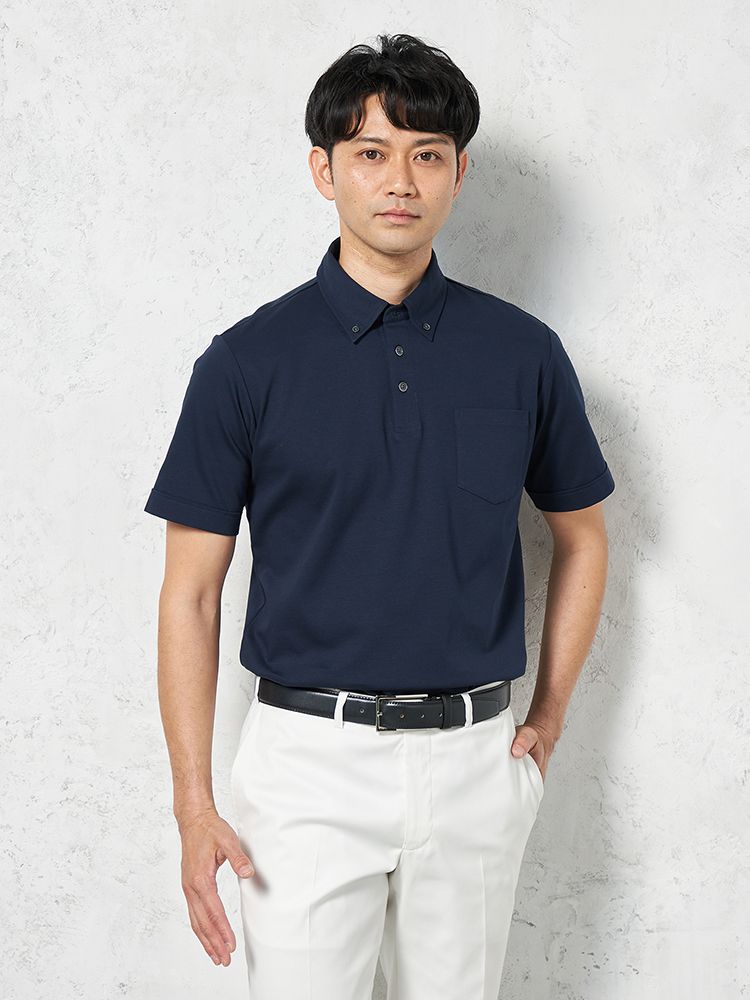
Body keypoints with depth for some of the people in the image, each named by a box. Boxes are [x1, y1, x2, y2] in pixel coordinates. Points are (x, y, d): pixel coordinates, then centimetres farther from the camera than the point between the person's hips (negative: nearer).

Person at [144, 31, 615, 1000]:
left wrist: (549, 714, 9)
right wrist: (194, 802, -7)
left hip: (475, 764, 2)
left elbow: (582, 538, 15)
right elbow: (191, 591, -2)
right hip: (310, 761, -2)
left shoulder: (524, 353, 1)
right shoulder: (247, 360, -5)